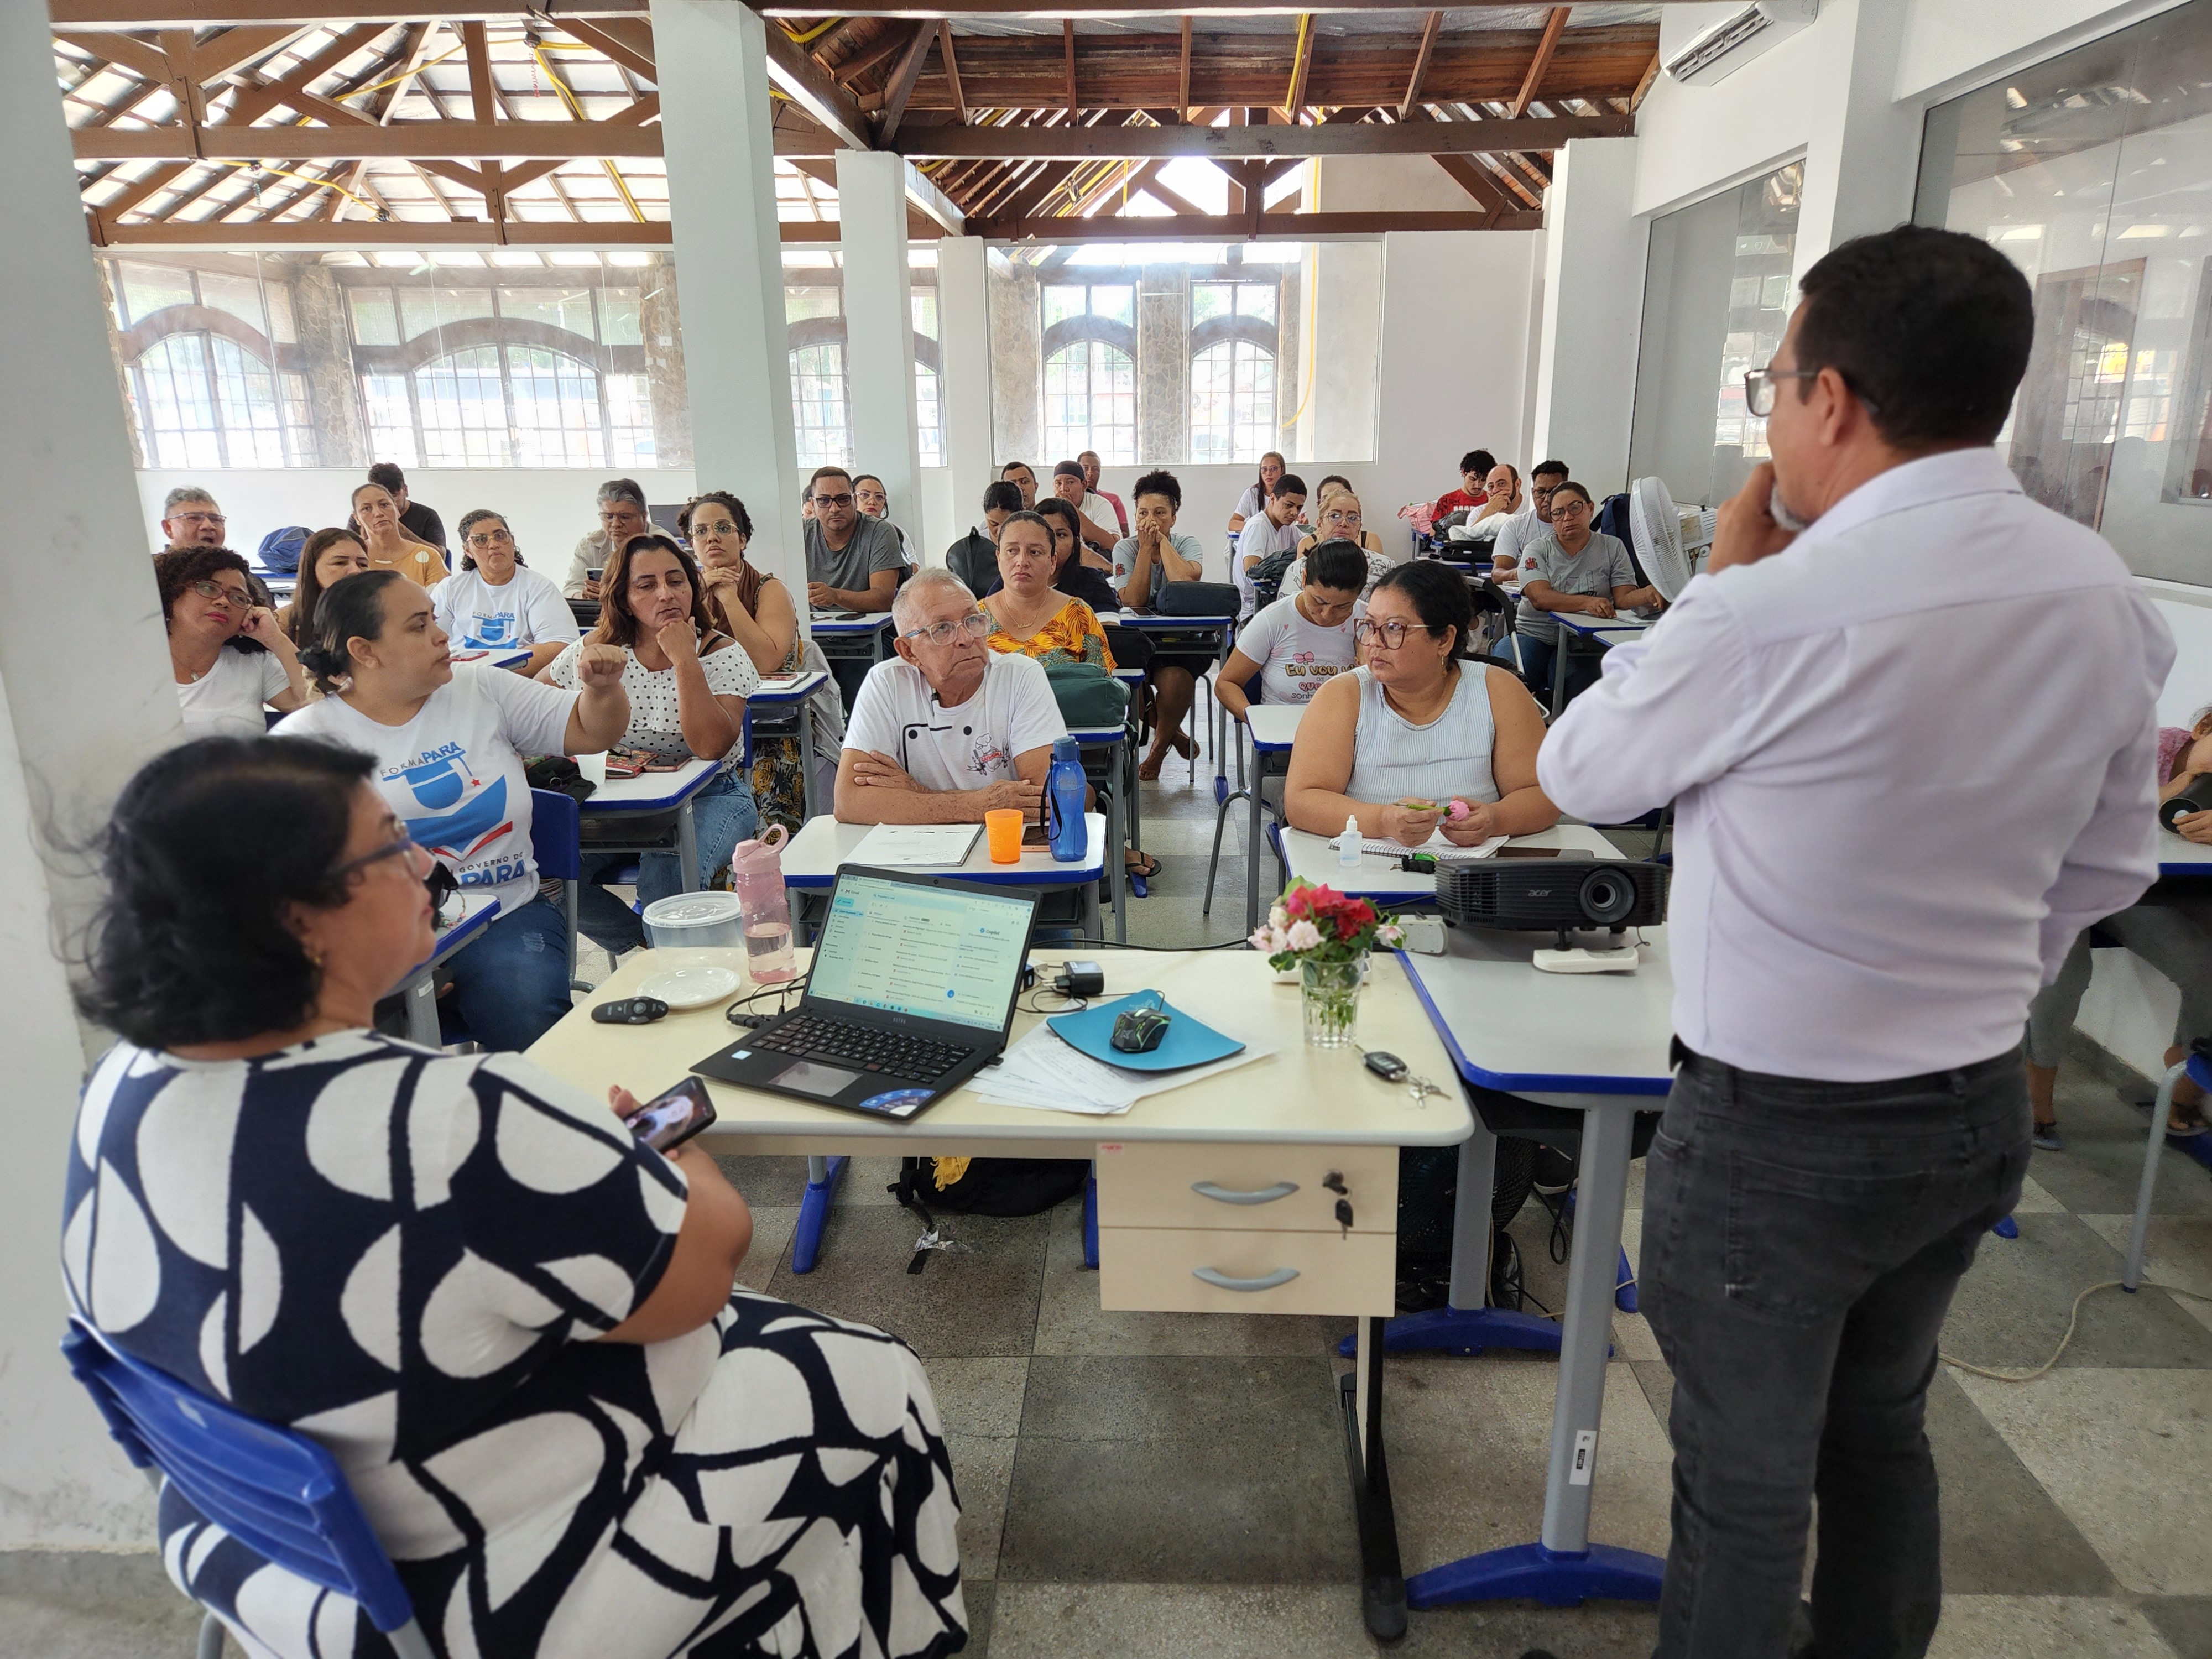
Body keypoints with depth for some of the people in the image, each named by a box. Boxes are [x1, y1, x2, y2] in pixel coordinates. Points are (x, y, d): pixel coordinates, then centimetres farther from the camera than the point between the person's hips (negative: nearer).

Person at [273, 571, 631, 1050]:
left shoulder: (482, 690, 9)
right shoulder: (306, 737, 0)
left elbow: (590, 733, 12)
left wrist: (603, 689, -11)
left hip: (506, 914, 2)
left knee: (528, 1023, -27)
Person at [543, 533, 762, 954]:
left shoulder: (722, 654, -9)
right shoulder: (597, 652, 0)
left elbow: (710, 746, -25)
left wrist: (684, 660, -25)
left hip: (711, 797, -3)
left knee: (665, 877, -34)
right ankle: (645, 949, 7)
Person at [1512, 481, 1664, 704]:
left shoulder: (1612, 548, 9)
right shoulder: (1538, 550, 3)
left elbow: (1623, 598, -2)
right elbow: (1540, 597, -16)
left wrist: (1646, 595, -27)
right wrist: (1587, 603, -33)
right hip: (1534, 634, 0)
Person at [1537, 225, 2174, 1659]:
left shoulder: (1773, 612, -26)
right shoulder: (2113, 599, -1)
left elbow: (1578, 773, -9)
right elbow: (2106, 868, 9)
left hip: (1778, 1128, -7)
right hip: (1982, 1108, 7)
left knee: (1746, 1479, 13)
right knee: (1883, 1432, 27)